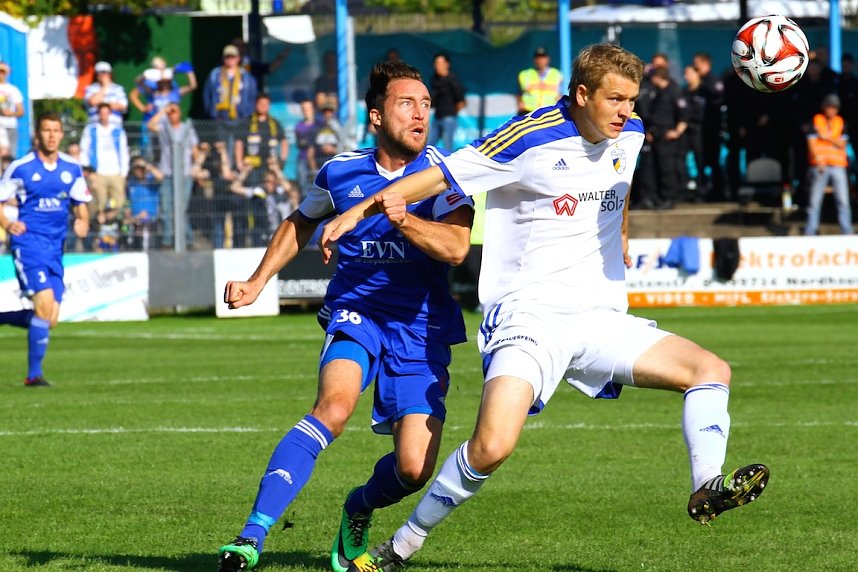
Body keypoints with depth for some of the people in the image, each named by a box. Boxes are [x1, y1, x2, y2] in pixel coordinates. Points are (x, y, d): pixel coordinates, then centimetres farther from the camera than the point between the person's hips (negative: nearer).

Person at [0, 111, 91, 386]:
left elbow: (80, 203, 18)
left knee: (49, 320, 0)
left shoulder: (72, 168, 8)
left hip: (56, 248, 6)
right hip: (28, 242, -6)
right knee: (45, 303, -20)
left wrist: (83, 221, -4)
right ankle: (34, 373, -12)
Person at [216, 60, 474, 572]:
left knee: (414, 469, -10)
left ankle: (358, 511, 28)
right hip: (355, 311, 0)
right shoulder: (341, 172, 2)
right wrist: (257, 282, 18)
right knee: (335, 405, -31)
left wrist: (404, 220, -38)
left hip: (421, 324, 0)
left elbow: (456, 246, -22)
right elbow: (301, 223, 24)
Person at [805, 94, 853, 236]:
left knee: (843, 201, -2)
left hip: (838, 166, 2)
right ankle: (810, 233, 2)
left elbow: (842, 144, 4)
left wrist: (828, 138, -11)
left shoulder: (840, 123, 10)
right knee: (814, 201, -2)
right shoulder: (816, 121, 2)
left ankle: (847, 233, 0)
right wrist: (818, 161, -18)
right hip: (820, 166, -2)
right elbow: (811, 143, -5)